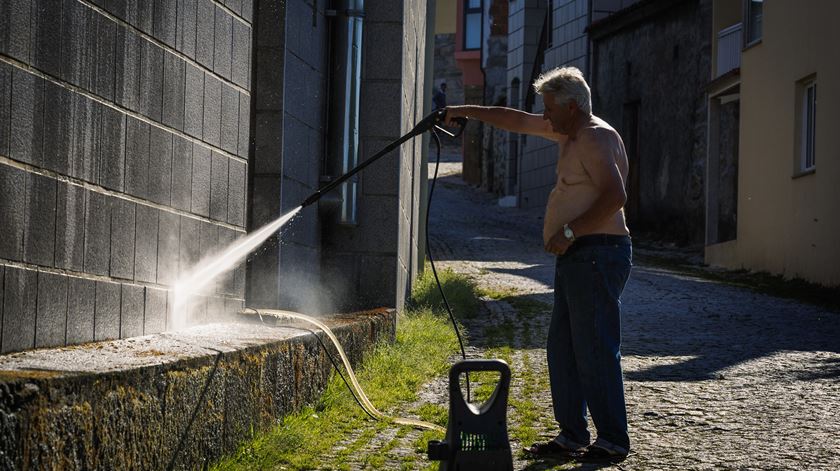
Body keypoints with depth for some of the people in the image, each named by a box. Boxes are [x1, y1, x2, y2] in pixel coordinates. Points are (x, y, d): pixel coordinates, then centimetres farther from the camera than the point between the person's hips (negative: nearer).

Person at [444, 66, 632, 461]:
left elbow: (614, 195, -24)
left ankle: (613, 441, -7)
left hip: (596, 255, -11)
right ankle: (571, 436, 15)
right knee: (563, 350, 11)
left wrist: (569, 232, -21)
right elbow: (517, 121, 30)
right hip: (577, 258, 11)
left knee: (595, 351, -11)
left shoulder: (597, 137, -12)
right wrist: (466, 111, 32)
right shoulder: (569, 132, 18)